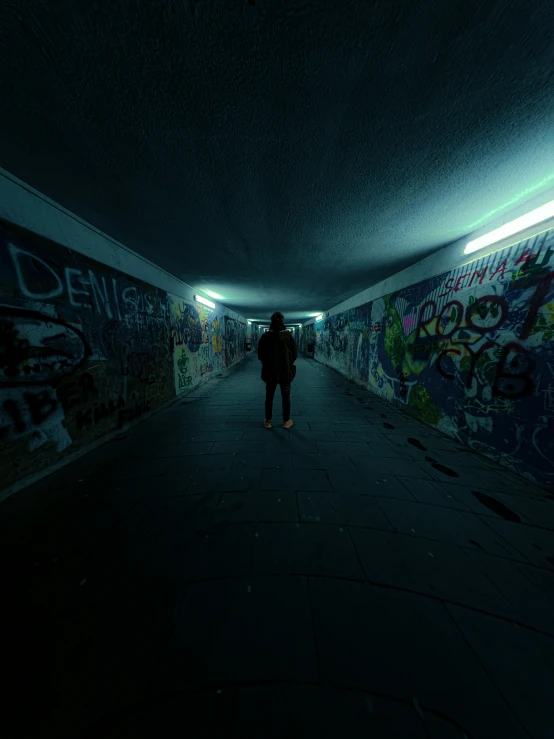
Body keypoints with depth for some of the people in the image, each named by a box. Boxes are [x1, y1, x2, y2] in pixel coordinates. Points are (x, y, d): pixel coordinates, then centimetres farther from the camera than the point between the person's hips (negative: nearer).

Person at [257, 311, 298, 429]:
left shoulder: (265, 336, -4)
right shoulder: (288, 335, -8)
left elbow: (260, 355, 1)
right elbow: (295, 353, -4)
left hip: (270, 372, 1)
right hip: (285, 371, -1)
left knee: (269, 397, 14)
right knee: (286, 397, 12)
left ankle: (268, 421, 24)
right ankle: (286, 421, 22)